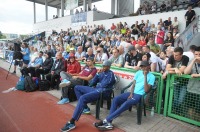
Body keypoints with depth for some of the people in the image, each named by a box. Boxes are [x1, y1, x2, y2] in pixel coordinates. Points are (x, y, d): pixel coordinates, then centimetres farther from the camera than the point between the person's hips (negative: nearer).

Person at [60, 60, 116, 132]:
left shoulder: (110, 74, -2)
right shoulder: (102, 73, 20)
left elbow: (104, 85, -15)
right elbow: (92, 83, 13)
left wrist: (98, 84, 3)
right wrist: (98, 74, 3)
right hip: (95, 89, 10)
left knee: (82, 98, -31)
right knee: (77, 87, 11)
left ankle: (72, 122, -29)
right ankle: (85, 108, 5)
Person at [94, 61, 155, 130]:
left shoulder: (152, 77, -2)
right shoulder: (138, 73, 13)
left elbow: (146, 90, -13)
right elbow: (133, 85, 11)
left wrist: (145, 76, -15)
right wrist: (131, 93, -7)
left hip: (139, 95, -5)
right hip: (132, 92, 6)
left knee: (126, 104, -33)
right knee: (115, 99, -19)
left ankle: (106, 120, -27)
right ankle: (108, 122, -21)